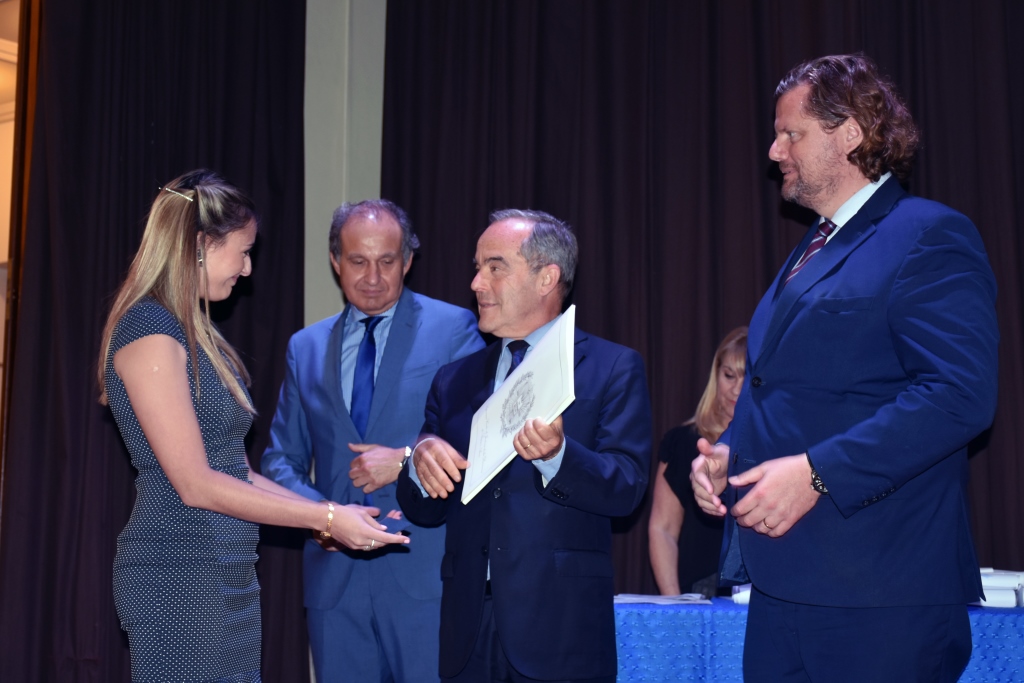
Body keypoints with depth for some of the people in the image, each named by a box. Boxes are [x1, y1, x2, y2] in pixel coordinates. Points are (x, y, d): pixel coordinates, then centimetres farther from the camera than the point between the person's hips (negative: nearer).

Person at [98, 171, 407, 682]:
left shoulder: (197, 335, 14)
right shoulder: (149, 330, -13)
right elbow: (196, 484, -16)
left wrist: (331, 518, 7)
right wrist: (325, 517, -13)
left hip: (230, 577, 8)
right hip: (179, 576, -8)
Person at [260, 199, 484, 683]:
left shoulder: (454, 329, 1)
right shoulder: (305, 348, 13)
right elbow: (280, 459, 13)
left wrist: (407, 460, -14)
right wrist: (317, 512, -6)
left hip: (425, 572, -3)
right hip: (334, 575, 4)